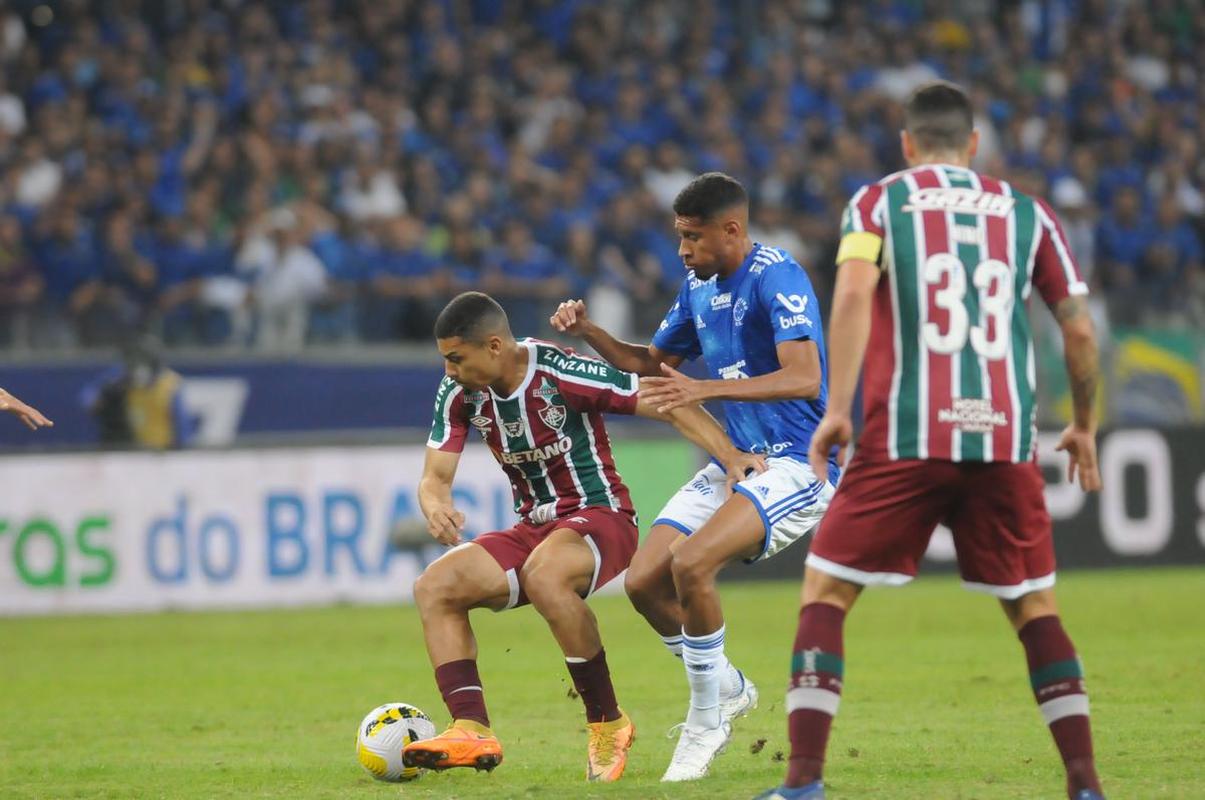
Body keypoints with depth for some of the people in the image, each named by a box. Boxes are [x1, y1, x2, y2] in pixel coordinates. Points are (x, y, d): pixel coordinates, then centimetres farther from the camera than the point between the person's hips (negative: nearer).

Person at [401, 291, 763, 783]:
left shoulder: (563, 374, -20)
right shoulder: (461, 394, -1)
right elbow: (435, 476, 2)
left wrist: (729, 455, -30)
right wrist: (435, 505, -24)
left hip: (600, 517, -7)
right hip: (533, 529, 7)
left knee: (542, 575, -38)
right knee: (434, 586, -13)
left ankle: (608, 725, -25)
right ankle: (473, 732, -23)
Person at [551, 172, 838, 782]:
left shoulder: (776, 277, -17)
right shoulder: (699, 286, 10)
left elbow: (803, 378, -29)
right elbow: (651, 362, 25)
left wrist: (704, 389, -37)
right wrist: (587, 331, 7)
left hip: (797, 463, -9)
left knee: (690, 563, -28)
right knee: (644, 582, -2)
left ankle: (706, 721, -13)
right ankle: (727, 689, 20)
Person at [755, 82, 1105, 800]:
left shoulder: (878, 202, 8)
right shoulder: (1027, 212, 14)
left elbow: (854, 291, -10)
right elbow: (1080, 329, 12)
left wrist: (837, 407, -13)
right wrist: (1084, 425, 26)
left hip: (904, 438, -2)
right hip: (1005, 438, 2)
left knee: (825, 594, 6)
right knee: (1035, 607, 15)